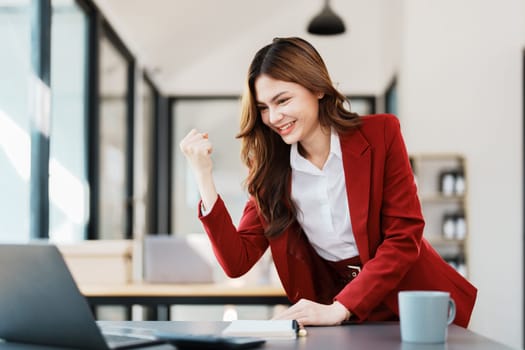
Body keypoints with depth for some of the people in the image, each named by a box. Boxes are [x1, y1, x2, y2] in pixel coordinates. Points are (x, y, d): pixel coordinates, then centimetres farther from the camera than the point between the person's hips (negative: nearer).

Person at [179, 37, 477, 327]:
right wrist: (204, 176, -11)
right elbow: (237, 262, -2)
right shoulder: (271, 168, 2)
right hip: (344, 325, 3)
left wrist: (339, 309, -20)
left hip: (416, 304, -3)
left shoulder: (380, 134, -5)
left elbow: (404, 237, -9)